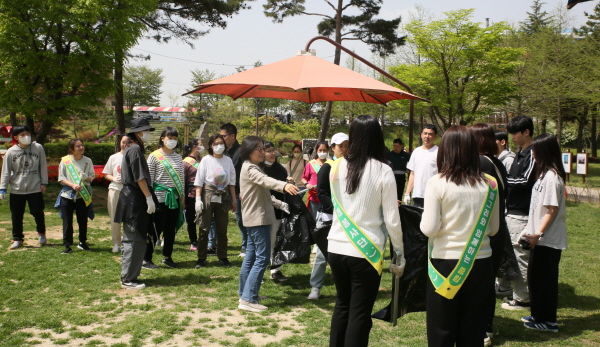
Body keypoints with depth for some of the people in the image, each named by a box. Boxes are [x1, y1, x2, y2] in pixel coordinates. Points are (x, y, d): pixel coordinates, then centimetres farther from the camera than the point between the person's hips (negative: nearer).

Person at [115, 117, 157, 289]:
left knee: (134, 239, 14)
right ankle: (128, 279, 1)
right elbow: (140, 178, -19)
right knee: (134, 239, -5)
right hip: (134, 199, -10)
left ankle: (130, 276, 22)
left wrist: (148, 197, 17)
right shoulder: (135, 149, -14)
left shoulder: (132, 149, 16)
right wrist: (149, 198, -17)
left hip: (132, 198, 10)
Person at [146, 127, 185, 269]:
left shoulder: (178, 157, 11)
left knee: (171, 229, 10)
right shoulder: (154, 156, -5)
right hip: (160, 197, -5)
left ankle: (167, 257, 22)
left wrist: (182, 196, 11)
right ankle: (146, 259, 7)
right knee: (156, 229, -3)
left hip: (175, 198, 5)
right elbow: (149, 179, -5)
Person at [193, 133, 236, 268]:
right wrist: (198, 199, -12)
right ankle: (201, 258, 8)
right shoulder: (206, 160, -3)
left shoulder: (228, 160, 5)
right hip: (208, 196, -2)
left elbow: (232, 181, 10)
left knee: (222, 229, 7)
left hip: (223, 197, 3)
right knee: (204, 228, 0)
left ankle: (223, 257, 16)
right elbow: (199, 181, -5)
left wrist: (233, 199, 8)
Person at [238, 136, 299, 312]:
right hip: (258, 218, -11)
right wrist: (284, 185, -52)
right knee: (262, 258, -12)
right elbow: (265, 180, -35)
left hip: (255, 219, 11)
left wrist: (282, 205, 14)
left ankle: (245, 293, 26)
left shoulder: (252, 168, 19)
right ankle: (248, 299, -12)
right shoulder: (249, 168, -14)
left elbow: (264, 194, 23)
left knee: (251, 256, 16)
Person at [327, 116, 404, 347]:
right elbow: (392, 220, -8)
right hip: (366, 252, -4)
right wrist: (400, 254, 4)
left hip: (336, 248, 4)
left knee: (342, 305, 21)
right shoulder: (383, 171, -10)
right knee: (360, 313, 7)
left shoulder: (338, 167, -1)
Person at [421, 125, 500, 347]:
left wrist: (424, 220, 6)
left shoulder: (437, 183, -13)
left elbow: (429, 229, -14)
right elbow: (493, 228, 6)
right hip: (480, 262, 4)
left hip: (446, 263, -3)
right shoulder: (489, 184, -2)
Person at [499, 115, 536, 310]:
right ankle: (504, 287, 31)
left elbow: (525, 181, -22)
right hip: (511, 211, 10)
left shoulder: (533, 154, -14)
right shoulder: (520, 153, 15)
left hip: (522, 214, -10)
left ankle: (522, 299, 5)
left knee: (520, 256, -4)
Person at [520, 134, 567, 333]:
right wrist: (532, 232, 15)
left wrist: (538, 234, -20)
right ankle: (539, 315, 28)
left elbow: (552, 210, -20)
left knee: (544, 278, 0)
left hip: (548, 239, -9)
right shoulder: (544, 174, 10)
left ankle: (547, 321, 12)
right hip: (541, 238, 9)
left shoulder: (552, 176, -18)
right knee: (535, 276, 16)